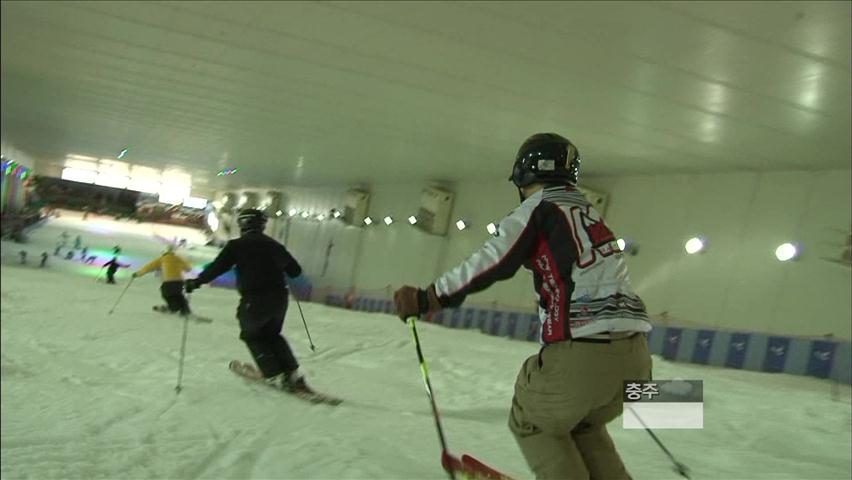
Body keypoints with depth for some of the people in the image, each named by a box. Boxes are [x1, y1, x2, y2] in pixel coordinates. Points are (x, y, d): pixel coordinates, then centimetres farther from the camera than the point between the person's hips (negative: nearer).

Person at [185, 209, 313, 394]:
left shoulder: (237, 246, -3)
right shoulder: (274, 245, 12)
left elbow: (218, 266, -6)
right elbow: (294, 269, 21)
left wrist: (197, 281, 6)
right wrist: (301, 287, 41)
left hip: (254, 301, -5)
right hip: (279, 300, 5)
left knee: (252, 336, 19)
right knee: (272, 335, 25)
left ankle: (277, 376, 9)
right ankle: (293, 375, 13)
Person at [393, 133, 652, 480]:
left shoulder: (538, 207, 1)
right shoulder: (588, 210, 22)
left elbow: (490, 264, -8)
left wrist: (425, 299, -1)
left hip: (582, 352, -7)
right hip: (634, 353, 7)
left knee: (532, 423, 17)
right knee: (581, 424, 29)